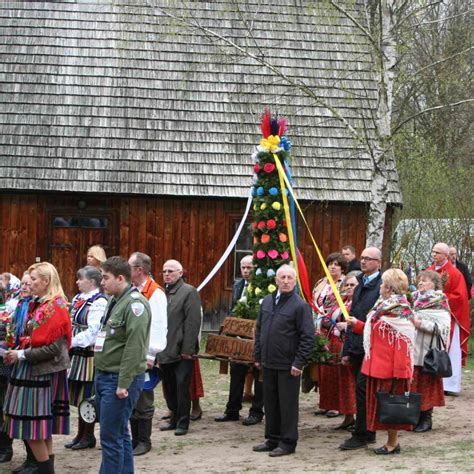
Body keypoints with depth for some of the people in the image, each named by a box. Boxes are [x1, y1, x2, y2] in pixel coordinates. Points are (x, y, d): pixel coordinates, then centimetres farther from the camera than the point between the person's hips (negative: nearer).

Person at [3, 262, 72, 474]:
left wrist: (22, 355, -17)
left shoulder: (55, 308, -16)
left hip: (43, 374, -9)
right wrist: (18, 351, 3)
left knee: (33, 426, -5)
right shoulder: (39, 305, 13)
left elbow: (54, 348, -20)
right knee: (41, 426, 13)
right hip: (33, 371, 9)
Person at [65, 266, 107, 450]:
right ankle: (81, 434, 23)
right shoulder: (78, 299, 12)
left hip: (89, 355, -8)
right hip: (76, 354, 8)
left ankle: (88, 436, 11)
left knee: (87, 397, 0)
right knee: (79, 396, 14)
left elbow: (93, 331, -18)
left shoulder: (99, 302, -13)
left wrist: (71, 342, -17)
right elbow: (70, 323, 16)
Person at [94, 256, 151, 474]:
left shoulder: (135, 303, -16)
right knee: (120, 435, 15)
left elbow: (134, 347, -21)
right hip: (104, 376, 10)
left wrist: (123, 383, -22)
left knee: (111, 438, -8)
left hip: (119, 380, -10)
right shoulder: (114, 301, 15)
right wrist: (101, 376, 17)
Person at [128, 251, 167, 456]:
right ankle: (134, 438, 19)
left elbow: (157, 327, -15)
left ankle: (143, 441, 10)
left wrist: (150, 355, -18)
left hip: (142, 355, -7)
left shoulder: (155, 293, -11)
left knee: (143, 400, 1)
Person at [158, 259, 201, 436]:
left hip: (181, 352, -6)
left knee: (182, 387, -3)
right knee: (169, 388, 12)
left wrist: (187, 349, -17)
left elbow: (193, 322, -12)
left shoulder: (189, 292, -6)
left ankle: (182, 423, 5)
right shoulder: (162, 293, 14)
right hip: (165, 352, 7)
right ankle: (174, 419, 23)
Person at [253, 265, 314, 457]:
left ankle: (288, 443, 11)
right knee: (270, 403, 14)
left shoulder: (300, 306, -10)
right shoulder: (267, 301, 10)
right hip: (268, 362, 6)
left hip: (288, 366, -6)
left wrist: (298, 363, -16)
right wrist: (258, 356, 13)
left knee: (288, 404, 1)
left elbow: (308, 337, -12)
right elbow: (259, 330, 17)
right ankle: (273, 439, 25)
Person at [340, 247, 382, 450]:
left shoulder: (382, 286, -11)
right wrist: (347, 350, 17)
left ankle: (360, 436, -3)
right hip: (357, 348, 8)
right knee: (362, 390, 12)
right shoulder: (360, 286, 17)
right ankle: (368, 433, 20)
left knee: (362, 389, -8)